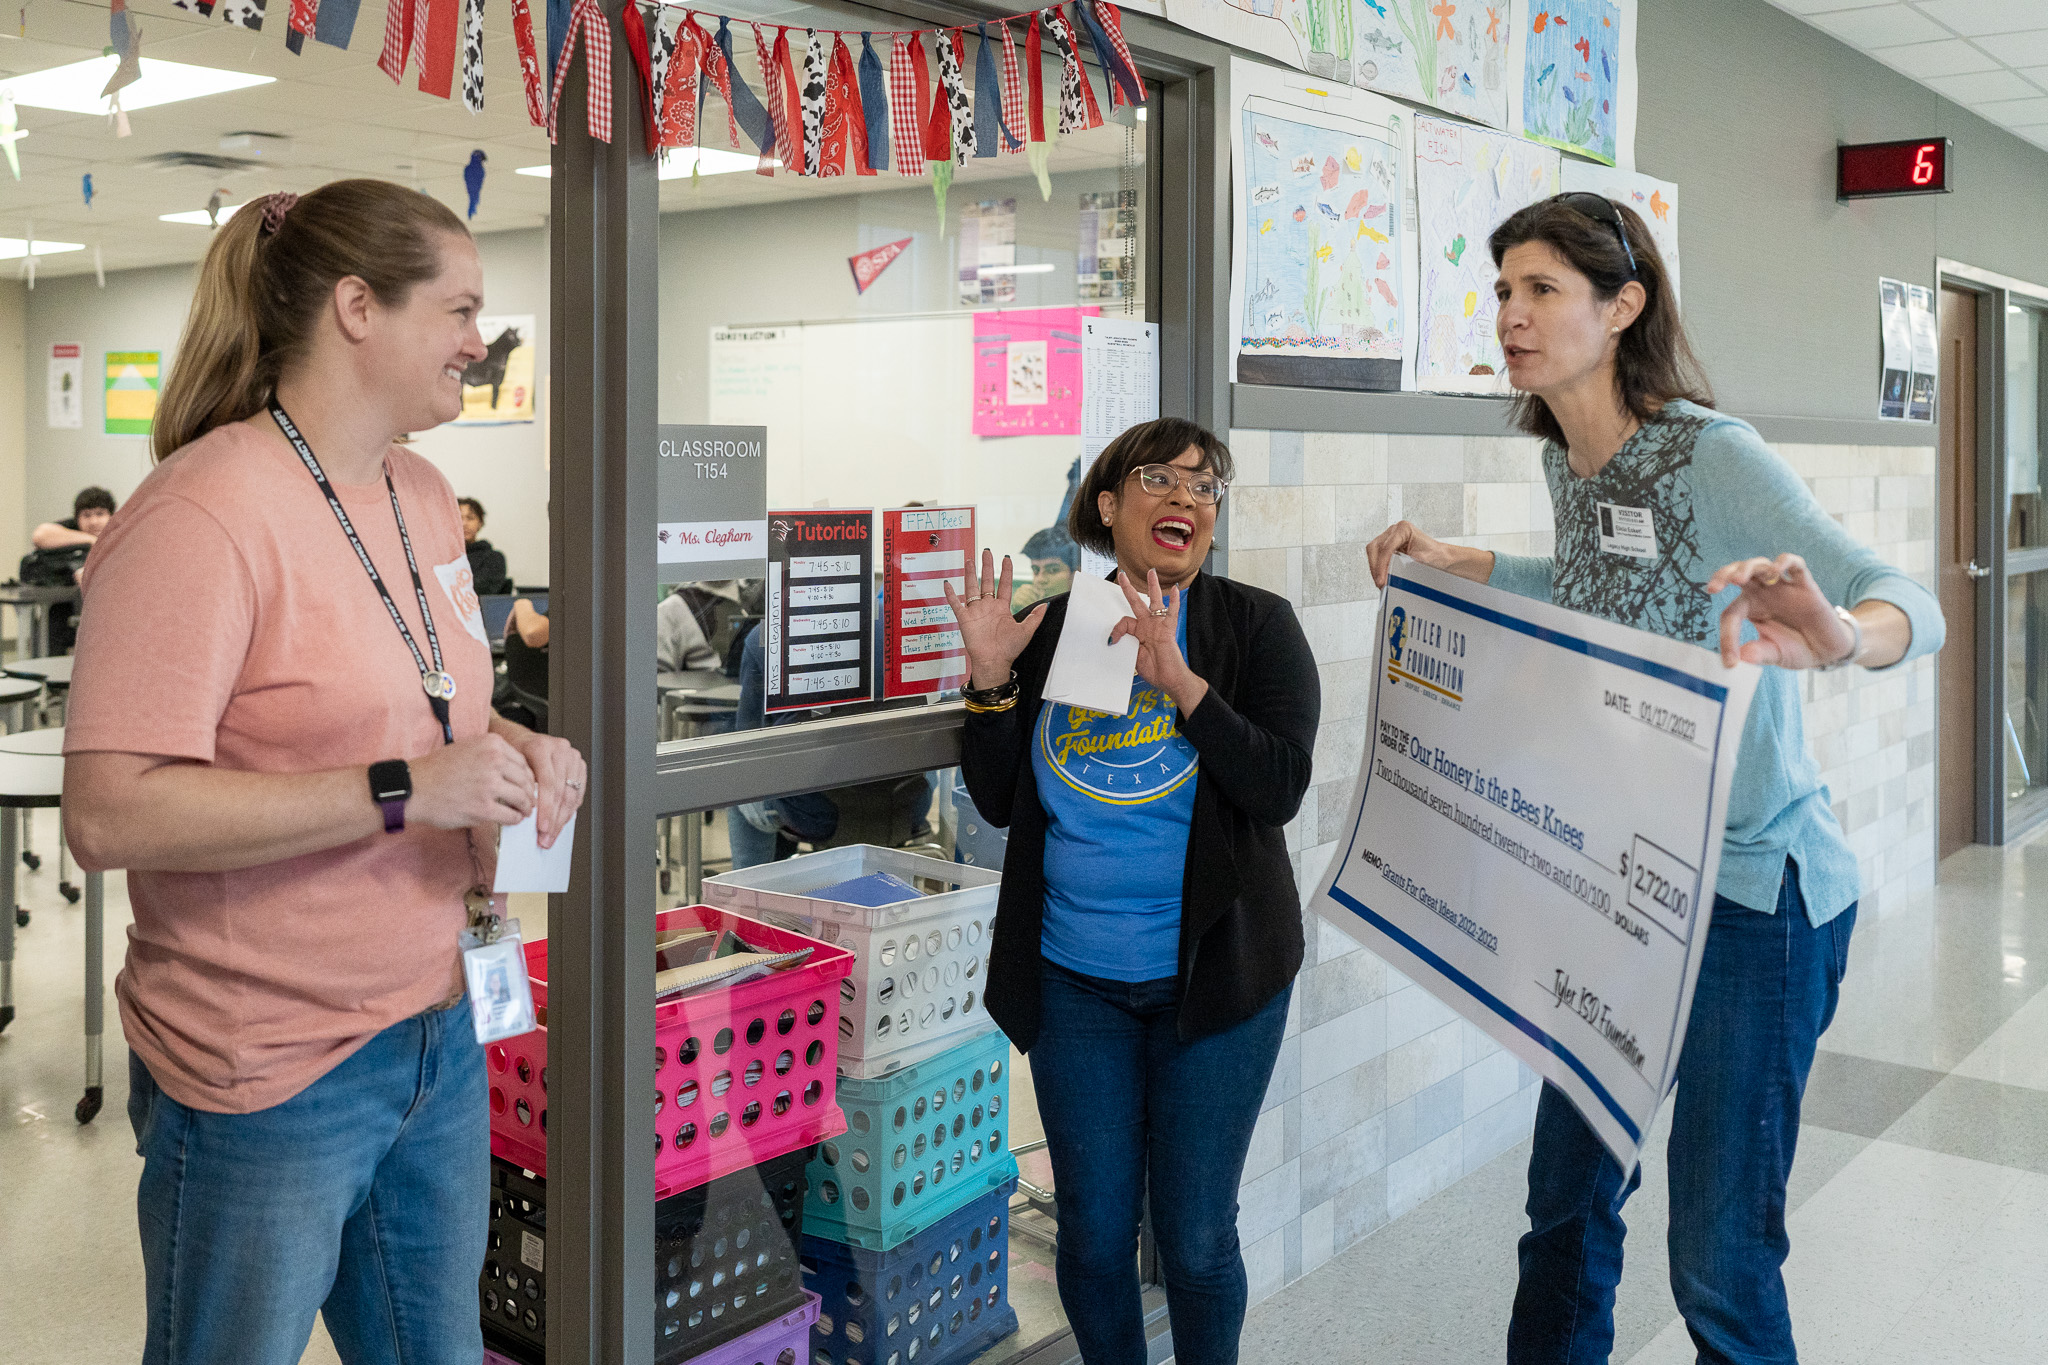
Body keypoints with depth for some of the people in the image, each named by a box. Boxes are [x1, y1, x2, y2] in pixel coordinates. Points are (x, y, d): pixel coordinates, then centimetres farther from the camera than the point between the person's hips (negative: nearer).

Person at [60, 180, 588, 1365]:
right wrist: (404, 792, -26)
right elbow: (109, 814, -25)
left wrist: (513, 749, 0)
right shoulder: (205, 511, -19)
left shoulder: (426, 497, 6)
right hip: (269, 1076, -7)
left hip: (438, 1036, 8)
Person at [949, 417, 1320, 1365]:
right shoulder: (1052, 630, 4)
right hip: (1074, 981, 2)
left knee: (1196, 1238, 7)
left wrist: (1179, 678, -23)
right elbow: (997, 801, 3)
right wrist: (990, 679, -10)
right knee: (1093, 1234, 11)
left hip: (1211, 973, -2)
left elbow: (1280, 787, -15)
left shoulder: (1255, 626, -2)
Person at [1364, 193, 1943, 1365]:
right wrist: (1461, 562, 15)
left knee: (1720, 1258, 2)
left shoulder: (1712, 456, -19)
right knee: (1568, 1203, 15)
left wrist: (1841, 637, -49)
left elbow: (1914, 608, -26)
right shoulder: (1569, 463, 4)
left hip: (1751, 894, -7)